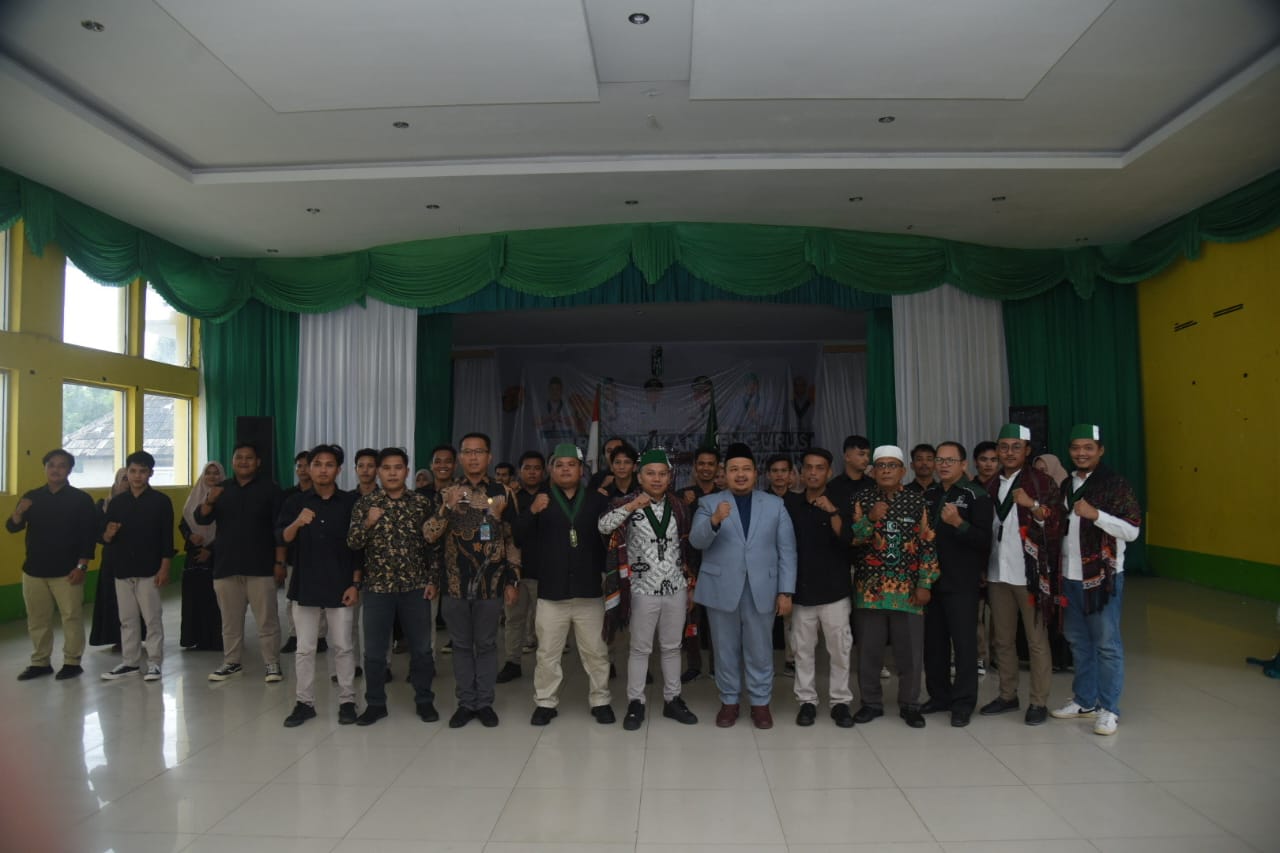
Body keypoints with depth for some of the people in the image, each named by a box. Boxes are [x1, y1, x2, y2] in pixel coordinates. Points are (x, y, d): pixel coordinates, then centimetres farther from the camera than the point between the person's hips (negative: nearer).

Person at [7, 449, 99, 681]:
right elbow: (12, 527, 3)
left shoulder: (80, 499, -4)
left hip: (67, 571, -4)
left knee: (71, 617, -1)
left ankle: (72, 662, 11)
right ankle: (40, 662, 25)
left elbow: (89, 535, -6)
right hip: (34, 570, 4)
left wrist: (82, 566, -13)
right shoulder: (32, 497, 8)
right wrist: (19, 513, -19)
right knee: (37, 619, 12)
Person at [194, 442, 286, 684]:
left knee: (267, 619, -1)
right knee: (230, 620, 12)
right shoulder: (221, 489, 11)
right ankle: (231, 662, 24)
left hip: (260, 567, -4)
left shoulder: (269, 489, 0)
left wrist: (280, 562, -7)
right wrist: (209, 501, -21)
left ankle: (272, 664, 7)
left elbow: (280, 529, -2)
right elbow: (201, 519, 0)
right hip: (226, 566, 4)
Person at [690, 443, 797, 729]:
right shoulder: (709, 503, 2)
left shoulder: (775, 504, 6)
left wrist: (785, 591, -3)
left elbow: (787, 550, 3)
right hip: (722, 589, 0)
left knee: (760, 650, 9)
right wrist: (715, 521, -31)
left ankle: (760, 702, 25)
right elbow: (697, 541, -12)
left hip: (761, 590, 1)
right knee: (726, 650, 11)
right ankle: (729, 701, 26)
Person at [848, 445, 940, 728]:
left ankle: (909, 705, 22)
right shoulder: (861, 499, 2)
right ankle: (871, 702, 23)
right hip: (869, 587, 0)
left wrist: (925, 584, -3)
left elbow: (927, 544, 2)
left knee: (910, 650, 5)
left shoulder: (917, 501, 3)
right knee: (869, 649, 7)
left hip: (908, 589, 0)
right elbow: (851, 539, -4)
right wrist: (870, 519, -19)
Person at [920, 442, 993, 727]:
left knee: (964, 642, 1)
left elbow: (985, 540, -15)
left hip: (962, 582, -6)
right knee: (933, 641, 11)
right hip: (932, 579, 6)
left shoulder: (976, 495, -6)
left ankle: (963, 703, 11)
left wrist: (958, 523, -27)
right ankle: (939, 696, 24)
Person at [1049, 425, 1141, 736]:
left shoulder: (1116, 484, -7)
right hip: (1070, 576, 6)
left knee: (1106, 644, 0)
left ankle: (1108, 708, 10)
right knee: (1078, 641, 14)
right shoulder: (1066, 485, 13)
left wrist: (1096, 514, -24)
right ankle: (1084, 700, 26)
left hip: (1103, 576, -6)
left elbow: (1132, 530, -13)